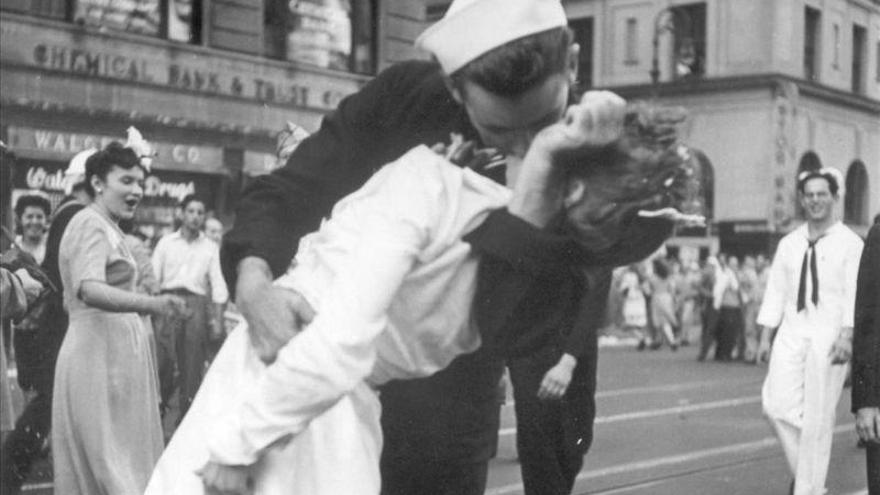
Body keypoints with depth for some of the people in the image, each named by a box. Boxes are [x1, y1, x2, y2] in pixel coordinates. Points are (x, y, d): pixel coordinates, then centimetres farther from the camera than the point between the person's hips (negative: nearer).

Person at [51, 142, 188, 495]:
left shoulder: (105, 226, 18)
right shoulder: (92, 223, -13)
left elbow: (72, 300, 24)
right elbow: (90, 290, -31)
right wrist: (150, 303, -45)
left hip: (114, 350, 10)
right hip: (101, 353, -10)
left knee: (120, 458, 12)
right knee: (110, 459, -7)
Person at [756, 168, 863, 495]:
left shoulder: (850, 243, 0)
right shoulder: (789, 244, 12)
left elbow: (854, 293, -8)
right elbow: (775, 291, 12)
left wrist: (846, 336, -20)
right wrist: (765, 336, 5)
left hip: (828, 336, -4)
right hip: (791, 333, 4)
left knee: (817, 417, -2)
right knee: (777, 405, -8)